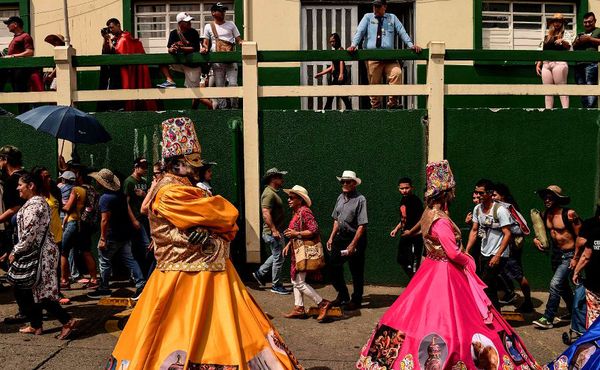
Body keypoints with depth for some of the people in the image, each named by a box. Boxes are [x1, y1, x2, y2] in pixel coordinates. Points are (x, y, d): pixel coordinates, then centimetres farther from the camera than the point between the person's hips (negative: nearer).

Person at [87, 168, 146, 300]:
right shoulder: (121, 194, 8)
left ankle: (104, 289, 17)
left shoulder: (105, 198, -18)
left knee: (105, 261, 7)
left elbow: (105, 220, -21)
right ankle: (141, 284, 2)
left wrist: (102, 238, -18)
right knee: (129, 259, 9)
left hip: (112, 236, -8)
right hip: (125, 233, 8)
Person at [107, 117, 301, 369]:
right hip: (188, 278, -9)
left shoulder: (188, 189, 14)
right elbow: (225, 212, -15)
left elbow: (230, 225, 9)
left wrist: (211, 233, -10)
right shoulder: (169, 193, -16)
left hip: (213, 272, 9)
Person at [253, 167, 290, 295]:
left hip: (276, 231, 10)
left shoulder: (273, 192, 16)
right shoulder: (269, 193, -17)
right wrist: (274, 230, -26)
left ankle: (260, 273, 25)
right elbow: (266, 214, -26)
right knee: (278, 258, -1)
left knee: (277, 256, 20)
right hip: (273, 232, -10)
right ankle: (276, 286, 9)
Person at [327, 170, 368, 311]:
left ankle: (356, 300, 22)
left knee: (356, 271, 4)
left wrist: (352, 244, -19)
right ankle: (342, 296, 28)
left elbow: (362, 225, -18)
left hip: (356, 238, -7)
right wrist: (332, 237, 12)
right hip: (340, 236, 7)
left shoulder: (360, 199, -14)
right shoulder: (340, 197, 8)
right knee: (333, 266, 9)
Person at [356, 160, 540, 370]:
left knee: (425, 313, 16)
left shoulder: (428, 214, 6)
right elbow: (453, 253, -23)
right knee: (445, 317, -2)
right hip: (445, 272, -9)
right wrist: (469, 261, -4)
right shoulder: (441, 220, -22)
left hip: (433, 267, 10)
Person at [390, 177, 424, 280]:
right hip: (405, 236, 10)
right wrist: (396, 229, 17)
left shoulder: (415, 201, -17)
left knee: (413, 266, -9)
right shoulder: (403, 200, 10)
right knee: (402, 260, 22)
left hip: (414, 237, -10)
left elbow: (420, 220, -22)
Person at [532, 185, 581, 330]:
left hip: (568, 255, -7)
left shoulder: (569, 214, -19)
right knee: (563, 286, 19)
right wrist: (536, 239, -5)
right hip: (555, 253, 8)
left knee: (555, 284, -16)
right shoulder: (545, 215, 1)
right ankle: (573, 312, 39)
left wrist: (575, 258, -16)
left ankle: (548, 319, -10)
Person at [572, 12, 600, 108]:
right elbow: (573, 47, 25)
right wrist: (577, 41, 5)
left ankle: (591, 108, -21)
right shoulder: (580, 34, 30)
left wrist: (590, 39, -6)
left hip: (591, 63, -6)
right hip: (578, 63, 6)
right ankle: (585, 108, 3)